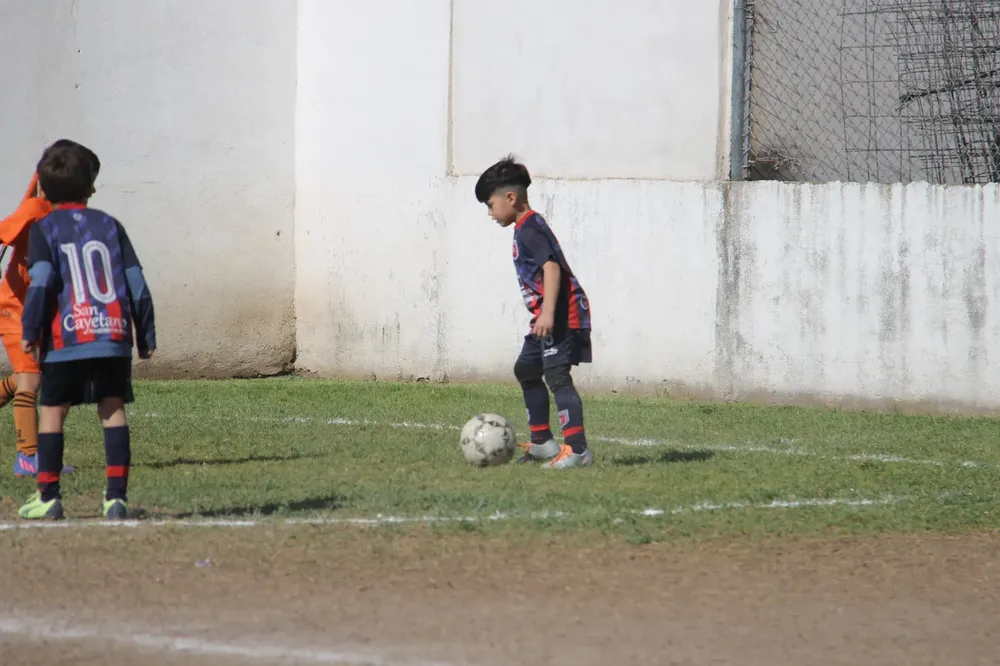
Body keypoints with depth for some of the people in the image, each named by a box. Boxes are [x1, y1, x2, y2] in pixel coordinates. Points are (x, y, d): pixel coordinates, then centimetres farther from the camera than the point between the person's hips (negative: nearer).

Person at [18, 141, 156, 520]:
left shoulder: (44, 230, 1)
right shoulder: (110, 226, 9)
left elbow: (41, 283, -12)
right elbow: (136, 284, 7)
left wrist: (30, 331, -5)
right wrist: (146, 335, 13)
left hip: (65, 340, -2)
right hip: (113, 334, 2)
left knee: (52, 411, 9)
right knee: (113, 410, 4)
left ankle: (48, 495, 9)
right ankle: (117, 495, -4)